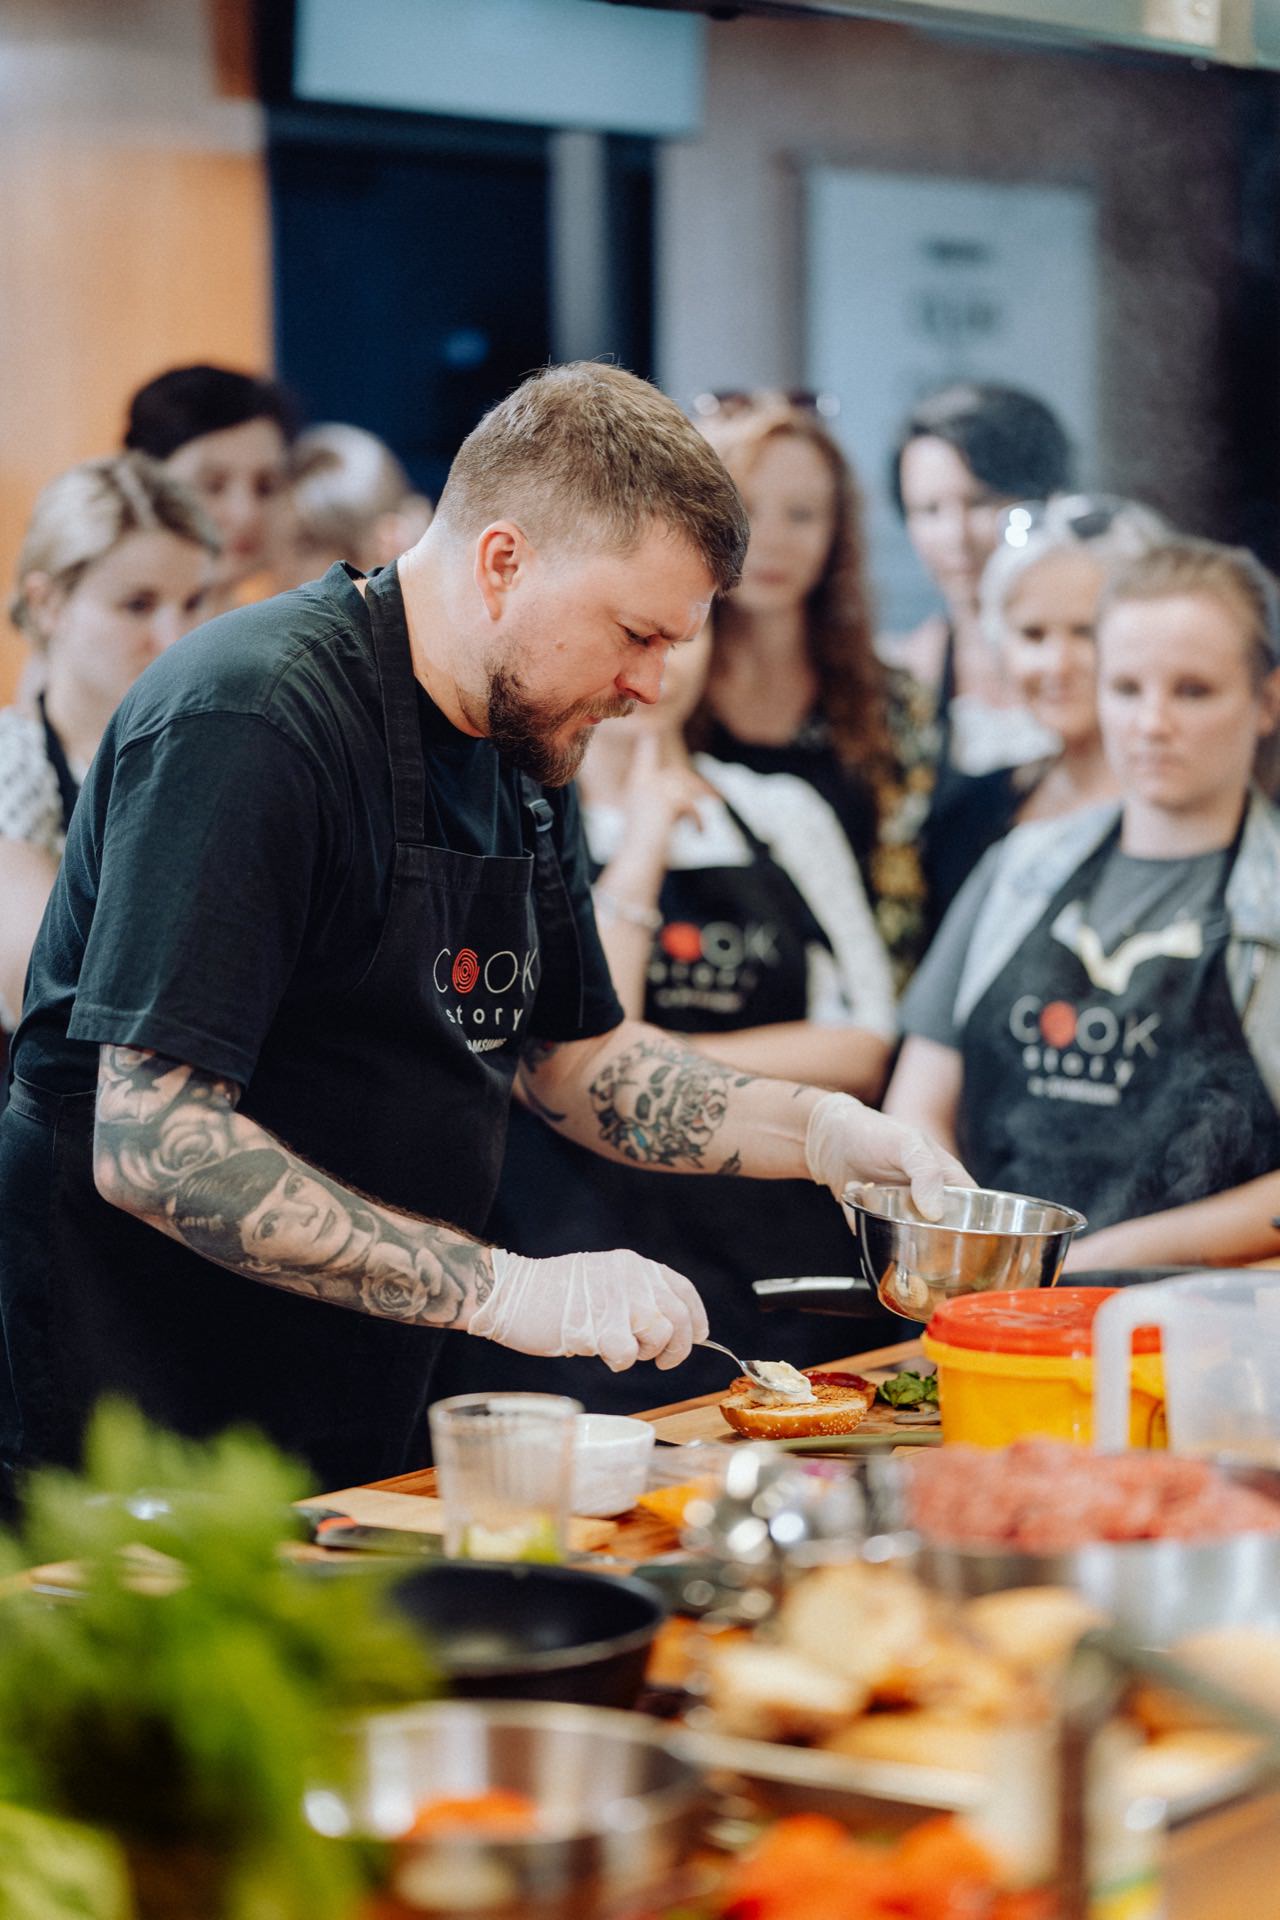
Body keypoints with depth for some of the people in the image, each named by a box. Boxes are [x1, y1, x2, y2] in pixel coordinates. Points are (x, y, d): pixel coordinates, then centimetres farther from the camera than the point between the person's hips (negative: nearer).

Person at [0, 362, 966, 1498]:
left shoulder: (525, 750, 9)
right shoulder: (249, 723, -21)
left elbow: (574, 1055, 20)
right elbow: (152, 1147, -27)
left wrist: (819, 1131, 3)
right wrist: (502, 1289, -28)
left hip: (371, 1413, 8)